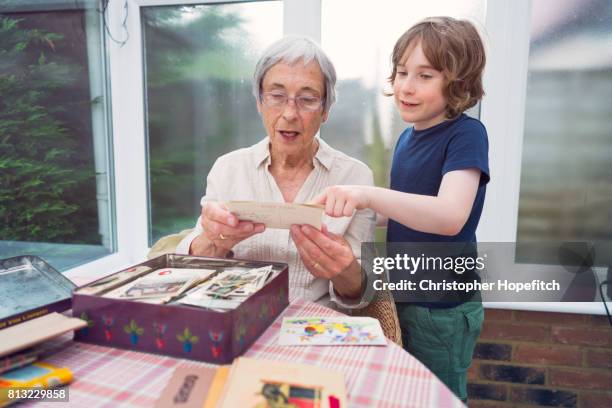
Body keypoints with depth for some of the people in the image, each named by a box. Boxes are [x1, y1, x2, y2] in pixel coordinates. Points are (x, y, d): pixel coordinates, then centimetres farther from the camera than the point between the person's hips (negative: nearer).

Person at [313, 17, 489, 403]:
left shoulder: (467, 134, -18)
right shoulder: (407, 138, 4)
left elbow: (450, 217, -35)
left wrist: (369, 194, -48)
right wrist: (365, 206, -2)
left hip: (443, 308, -7)